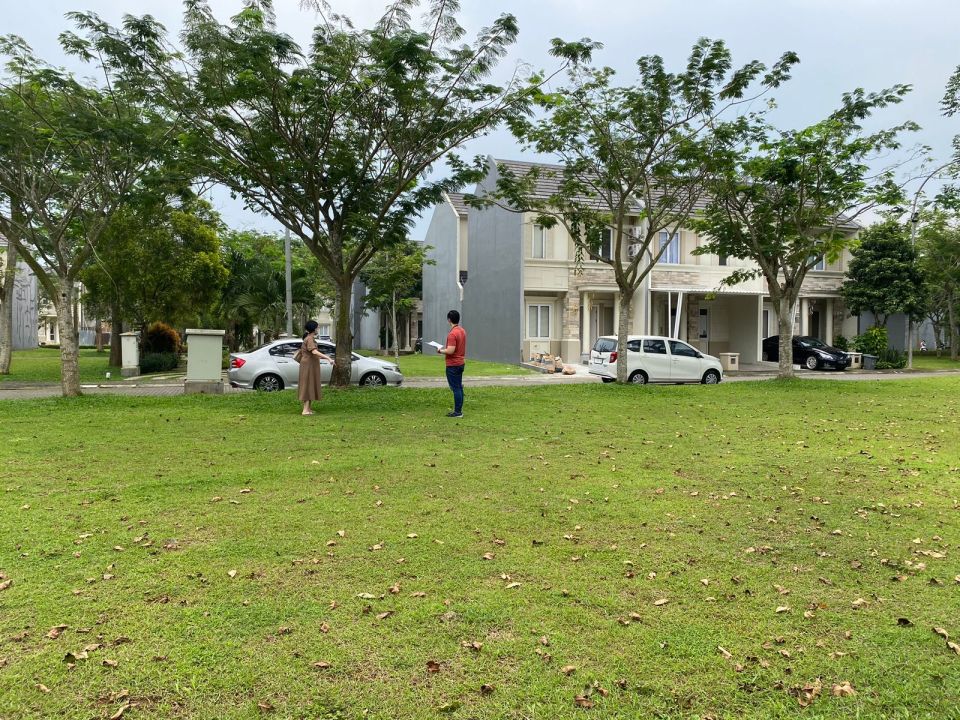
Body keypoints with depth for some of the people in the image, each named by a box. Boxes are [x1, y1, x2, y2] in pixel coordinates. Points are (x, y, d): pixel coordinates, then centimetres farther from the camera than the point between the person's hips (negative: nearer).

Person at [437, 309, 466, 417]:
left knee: (455, 388, -6)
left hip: (453, 365, -10)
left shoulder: (452, 334, -20)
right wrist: (446, 348, 18)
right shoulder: (462, 331, 9)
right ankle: (459, 410, 19)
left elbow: (450, 351, -26)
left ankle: (457, 412, -2)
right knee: (459, 387, 13)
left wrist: (441, 350, -9)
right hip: (461, 363, 10)